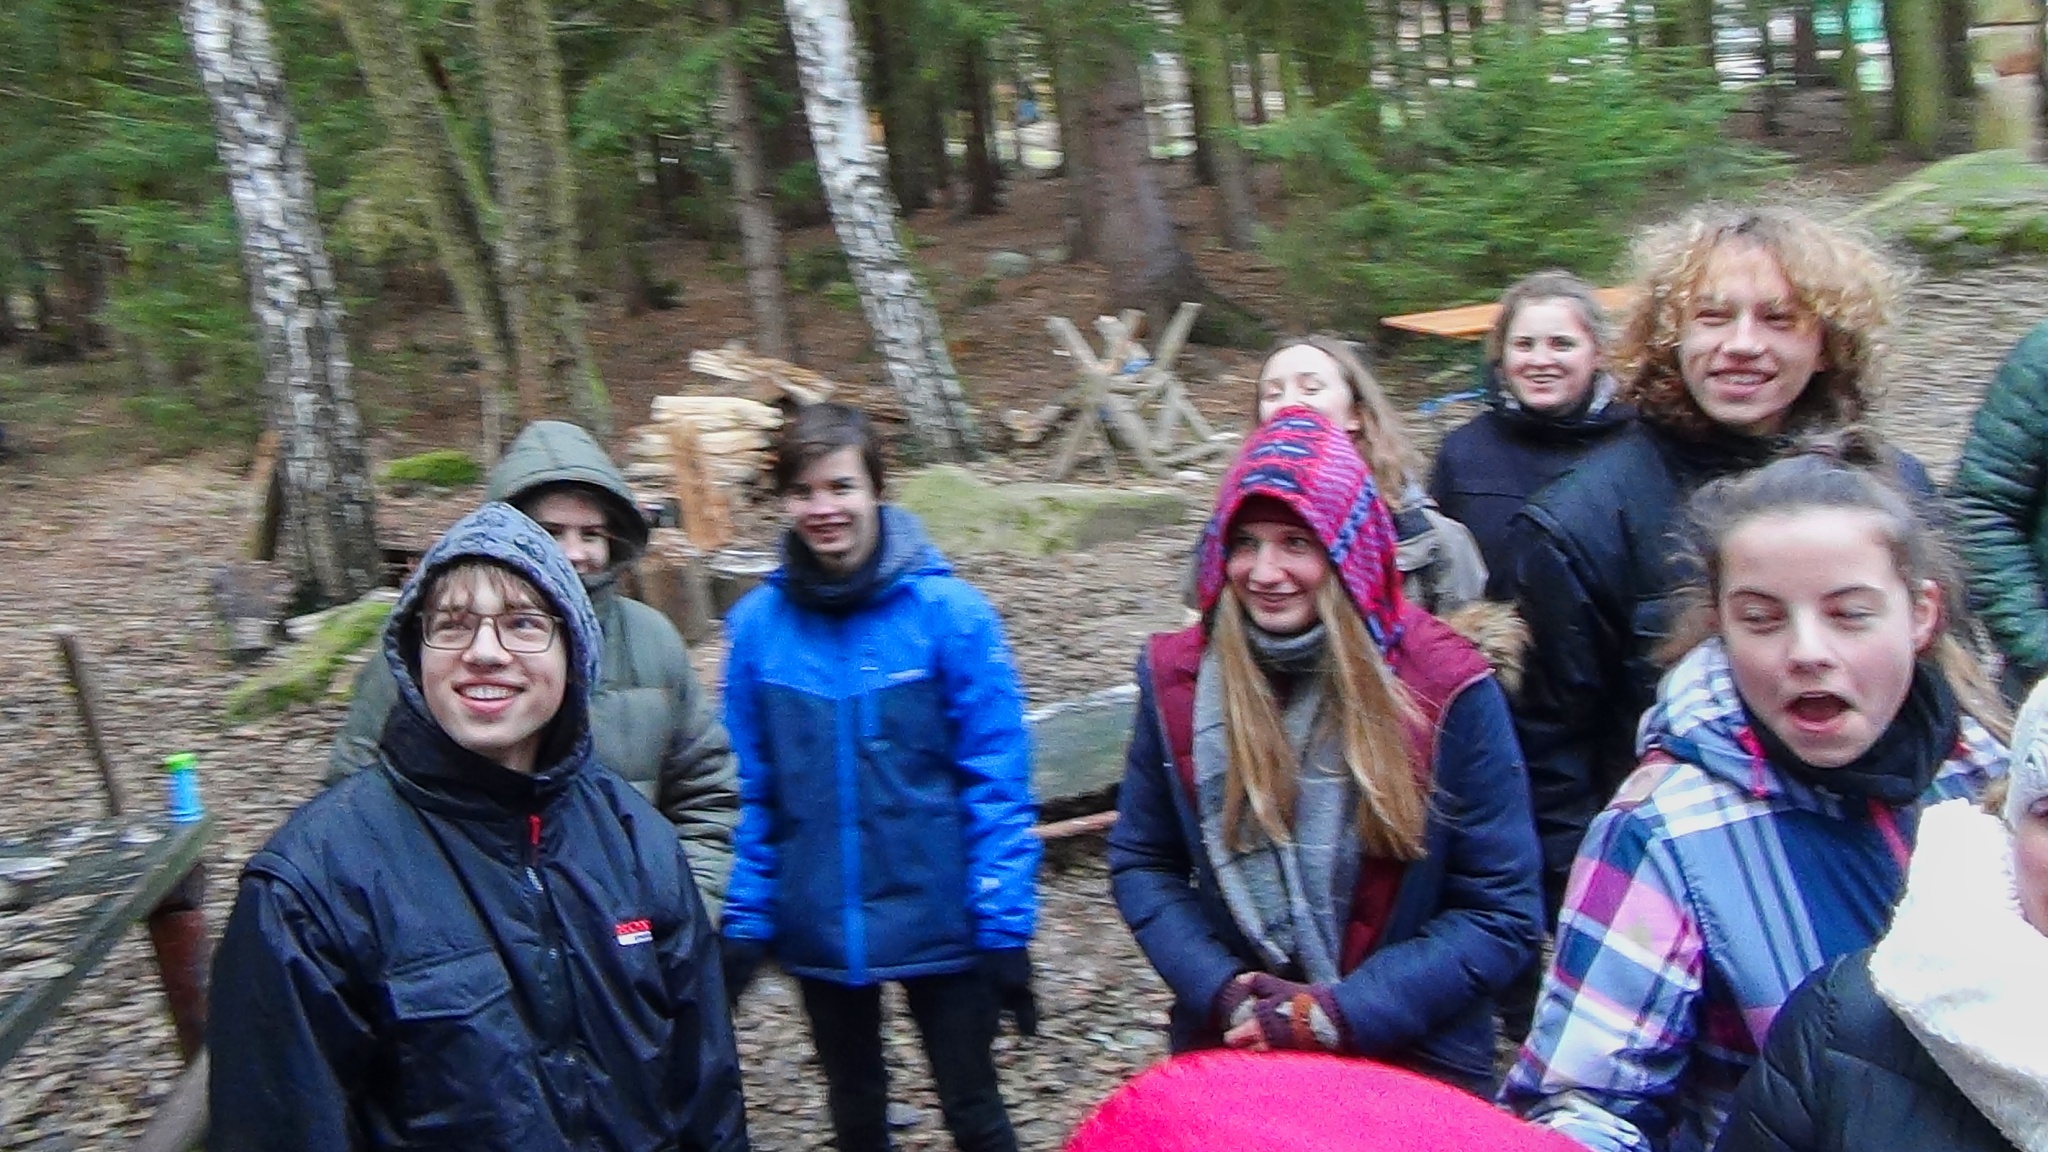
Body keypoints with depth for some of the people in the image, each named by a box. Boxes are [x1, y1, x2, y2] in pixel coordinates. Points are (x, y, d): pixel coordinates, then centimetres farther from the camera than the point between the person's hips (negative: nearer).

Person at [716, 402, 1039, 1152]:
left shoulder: (950, 613, -14)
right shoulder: (757, 624, -6)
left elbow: (996, 784, -12)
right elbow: (752, 791, 1)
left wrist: (1005, 925, -13)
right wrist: (744, 919, -1)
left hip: (937, 921, -3)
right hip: (817, 928, 3)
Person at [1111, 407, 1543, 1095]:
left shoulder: (1445, 691, -14)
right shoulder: (1179, 677, -6)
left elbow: (1501, 914, -11)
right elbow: (1141, 863, 2)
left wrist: (1341, 1014, -20)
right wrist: (1221, 988, -14)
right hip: (1228, 1056, 2)